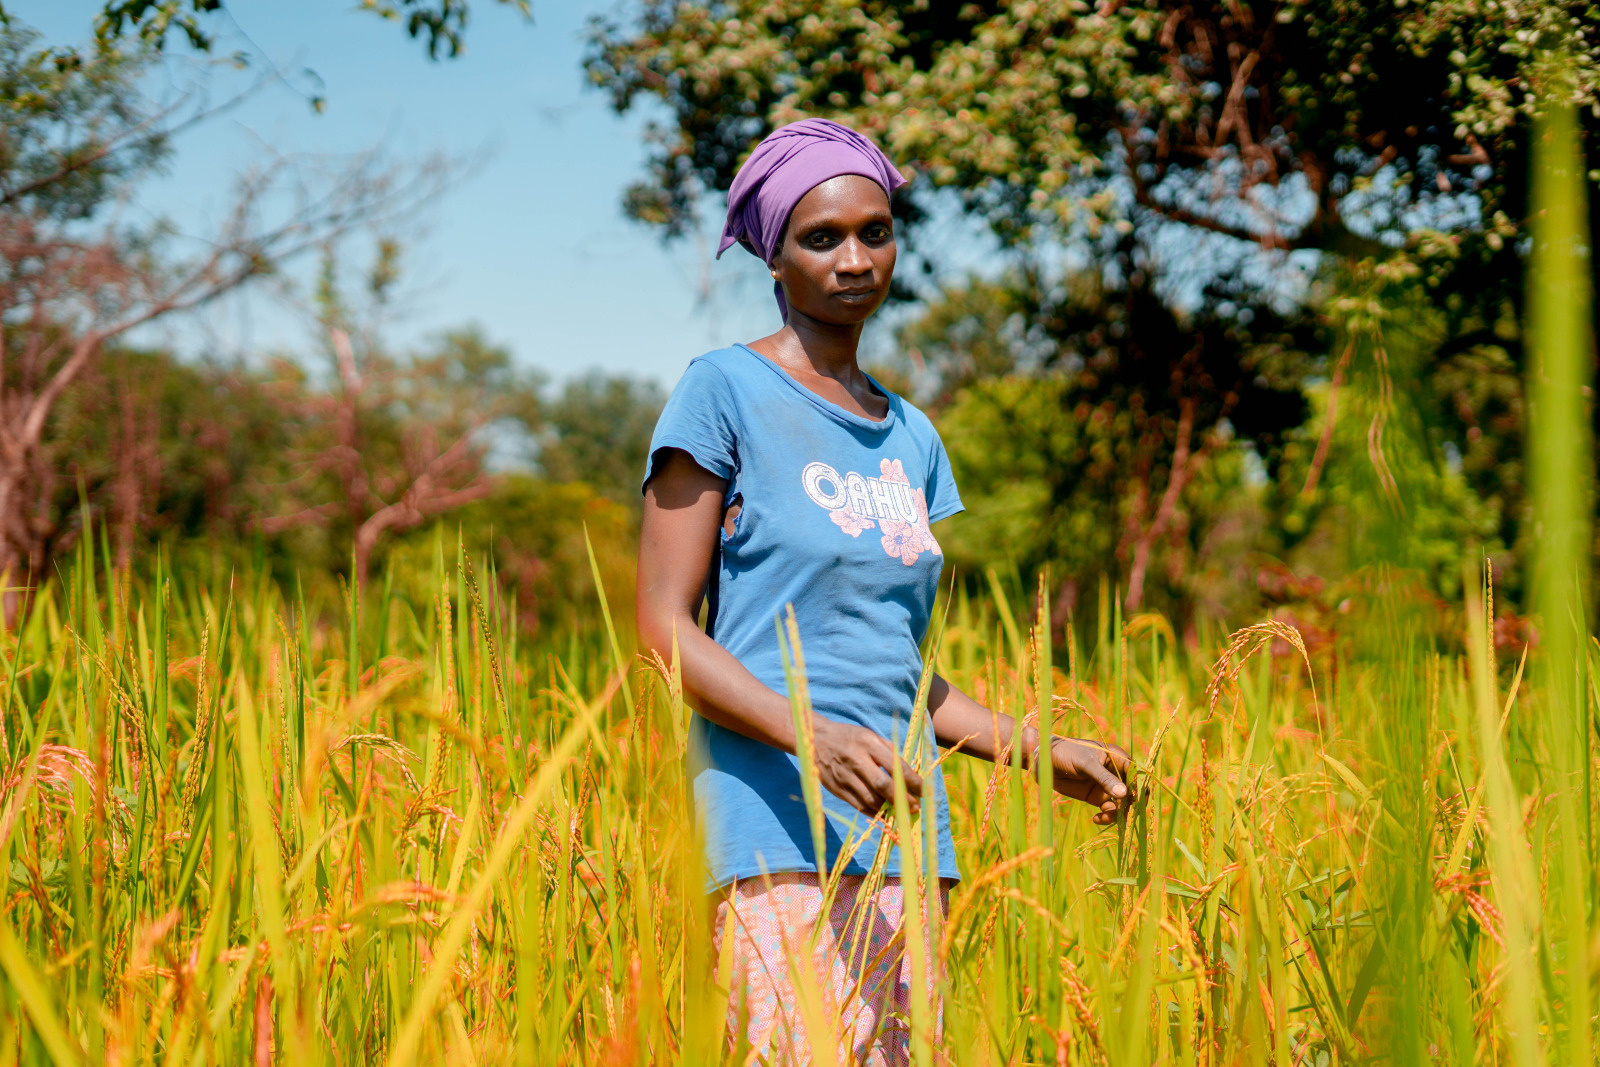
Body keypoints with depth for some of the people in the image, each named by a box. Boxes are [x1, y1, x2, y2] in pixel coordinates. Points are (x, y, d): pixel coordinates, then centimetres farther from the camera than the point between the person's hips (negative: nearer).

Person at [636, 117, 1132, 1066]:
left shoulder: (911, 438, 19)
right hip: (776, 823, -6)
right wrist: (814, 736, -19)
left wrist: (1043, 751, 10)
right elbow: (664, 630, -6)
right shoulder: (726, 391, 0)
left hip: (903, 830, 6)